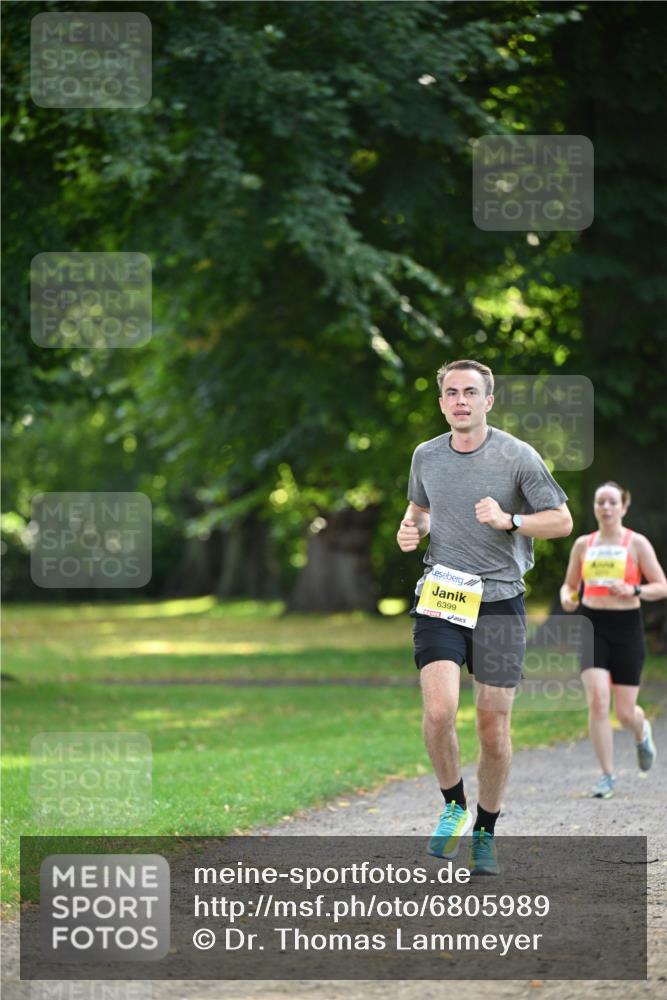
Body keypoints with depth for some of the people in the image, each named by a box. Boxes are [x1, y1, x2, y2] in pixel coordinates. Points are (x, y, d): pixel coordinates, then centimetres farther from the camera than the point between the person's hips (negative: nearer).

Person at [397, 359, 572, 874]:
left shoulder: (517, 456, -4)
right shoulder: (426, 456, 7)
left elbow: (562, 521, -2)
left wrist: (508, 520, -17)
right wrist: (411, 529, 3)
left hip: (500, 602, -2)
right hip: (440, 600, 2)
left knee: (494, 727, 1)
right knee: (439, 712, -18)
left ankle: (486, 833, 20)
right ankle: (454, 807, 7)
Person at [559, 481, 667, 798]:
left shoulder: (636, 543, 0)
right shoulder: (583, 544, 8)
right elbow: (569, 585, 18)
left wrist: (633, 590, -19)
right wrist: (567, 598, -4)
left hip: (626, 627, -2)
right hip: (591, 627, 2)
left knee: (625, 712, 1)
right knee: (597, 700, -17)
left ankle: (641, 732, 40)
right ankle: (607, 775, -7)